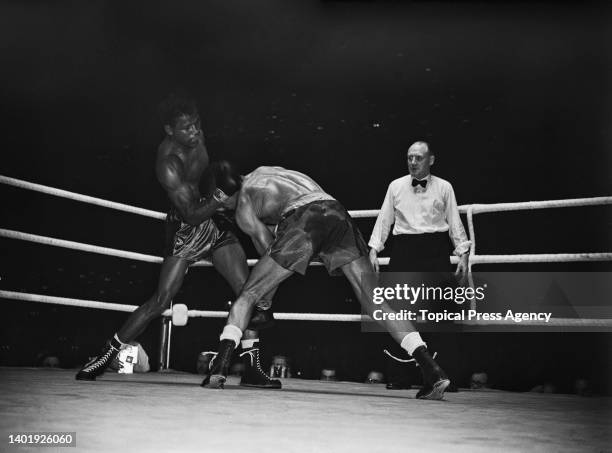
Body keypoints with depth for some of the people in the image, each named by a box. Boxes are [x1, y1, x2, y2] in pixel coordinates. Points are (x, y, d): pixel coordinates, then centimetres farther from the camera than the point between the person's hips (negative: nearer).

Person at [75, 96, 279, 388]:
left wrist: (226, 180, 15)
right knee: (161, 300, -11)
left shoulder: (197, 136, -4)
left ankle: (252, 367, -3)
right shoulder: (168, 164, -27)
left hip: (213, 217, 7)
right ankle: (106, 356, 5)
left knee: (246, 288, -5)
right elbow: (191, 214, -28)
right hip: (186, 228, -7)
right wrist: (221, 196, -37)